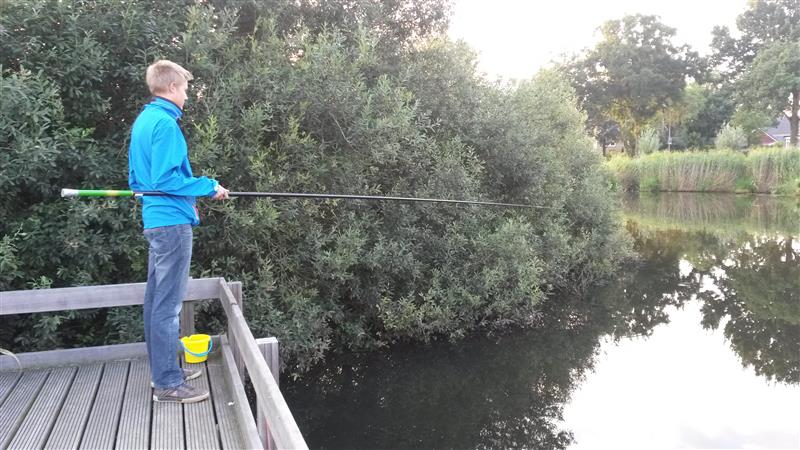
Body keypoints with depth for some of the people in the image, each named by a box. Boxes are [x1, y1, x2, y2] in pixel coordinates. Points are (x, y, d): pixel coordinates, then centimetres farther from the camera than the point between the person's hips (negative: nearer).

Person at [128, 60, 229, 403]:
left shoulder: (142, 120, 15)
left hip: (154, 219, 10)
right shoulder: (165, 122, -14)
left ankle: (162, 370, 26)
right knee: (168, 304, -5)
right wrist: (209, 187, -11)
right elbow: (165, 178, -21)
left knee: (156, 299, 15)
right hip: (172, 222, -10)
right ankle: (168, 384, 3)